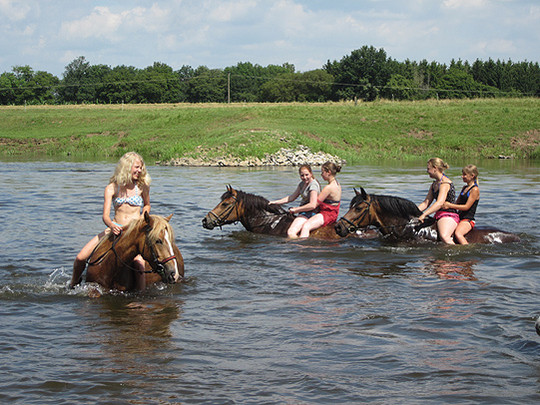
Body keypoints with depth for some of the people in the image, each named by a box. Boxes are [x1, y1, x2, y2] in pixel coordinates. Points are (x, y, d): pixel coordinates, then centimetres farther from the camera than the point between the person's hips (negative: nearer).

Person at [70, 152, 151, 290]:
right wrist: (112, 225, -31)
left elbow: (147, 205, 22)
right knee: (80, 258, -8)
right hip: (115, 229, 2)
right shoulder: (111, 188, 1)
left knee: (138, 262, -35)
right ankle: (73, 285, 20)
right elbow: (105, 215, -9)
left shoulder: (142, 186, 3)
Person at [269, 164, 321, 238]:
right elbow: (291, 197, 21)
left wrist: (296, 210, -15)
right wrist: (275, 202, 15)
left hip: (310, 213, -10)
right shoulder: (302, 184, 14)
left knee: (291, 233, -26)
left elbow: (312, 205, -24)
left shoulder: (313, 185, -16)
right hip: (303, 213, 10)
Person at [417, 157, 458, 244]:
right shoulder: (434, 184, 17)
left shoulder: (445, 183, -13)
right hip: (438, 216, 10)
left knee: (444, 237, -35)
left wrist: (424, 215, -31)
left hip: (448, 215, -10)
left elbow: (439, 203, -26)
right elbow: (426, 203, 17)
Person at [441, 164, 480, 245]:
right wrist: (446, 205, 6)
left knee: (458, 234, -35)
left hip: (468, 220, -9)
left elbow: (466, 207, -15)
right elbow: (457, 203, 22)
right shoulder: (464, 188, 18)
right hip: (459, 218, 9)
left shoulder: (475, 189, -9)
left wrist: (450, 205, -15)